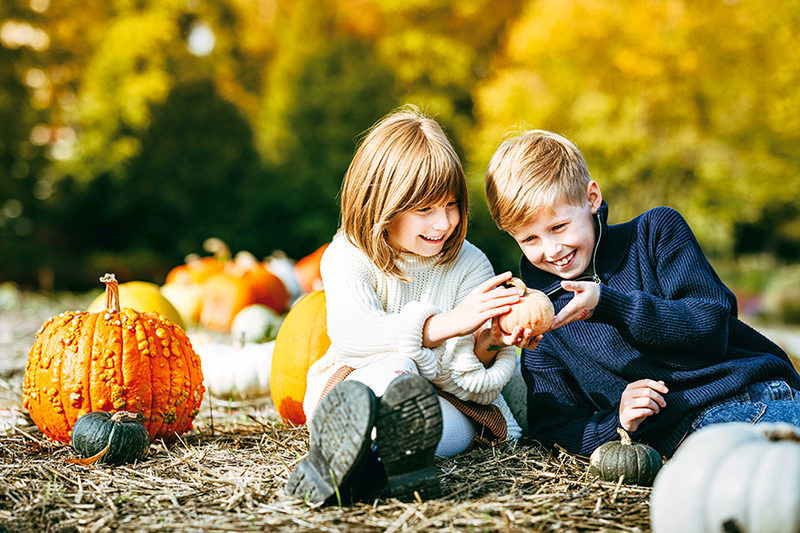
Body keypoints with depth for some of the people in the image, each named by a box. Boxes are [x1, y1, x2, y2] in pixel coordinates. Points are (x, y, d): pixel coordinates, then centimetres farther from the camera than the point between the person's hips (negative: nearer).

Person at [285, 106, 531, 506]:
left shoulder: (470, 265, 0)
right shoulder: (347, 257, -4)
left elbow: (476, 382, -4)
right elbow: (348, 332, -27)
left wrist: (485, 345, -29)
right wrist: (445, 324, -37)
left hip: (451, 407, 1)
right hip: (361, 383, -1)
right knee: (394, 365, -35)